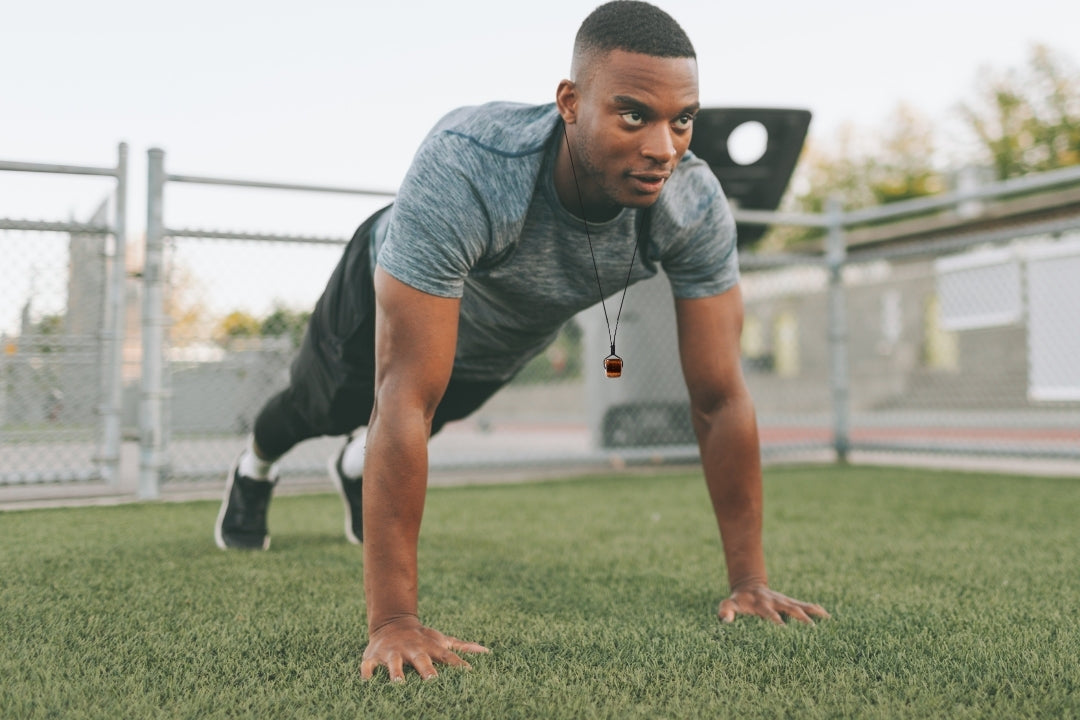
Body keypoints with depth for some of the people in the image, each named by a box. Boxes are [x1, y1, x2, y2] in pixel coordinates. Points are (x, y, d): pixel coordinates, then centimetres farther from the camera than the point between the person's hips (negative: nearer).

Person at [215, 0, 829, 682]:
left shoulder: (695, 204, -37)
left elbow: (721, 398, -30)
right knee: (325, 405, 27)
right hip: (387, 302, -3)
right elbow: (407, 402, -50)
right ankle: (256, 471, 64)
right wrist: (393, 622, -50)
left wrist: (750, 580, -29)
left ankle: (359, 467, 69)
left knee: (444, 412, 32)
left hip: (508, 344, 3)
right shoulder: (463, 169, -50)